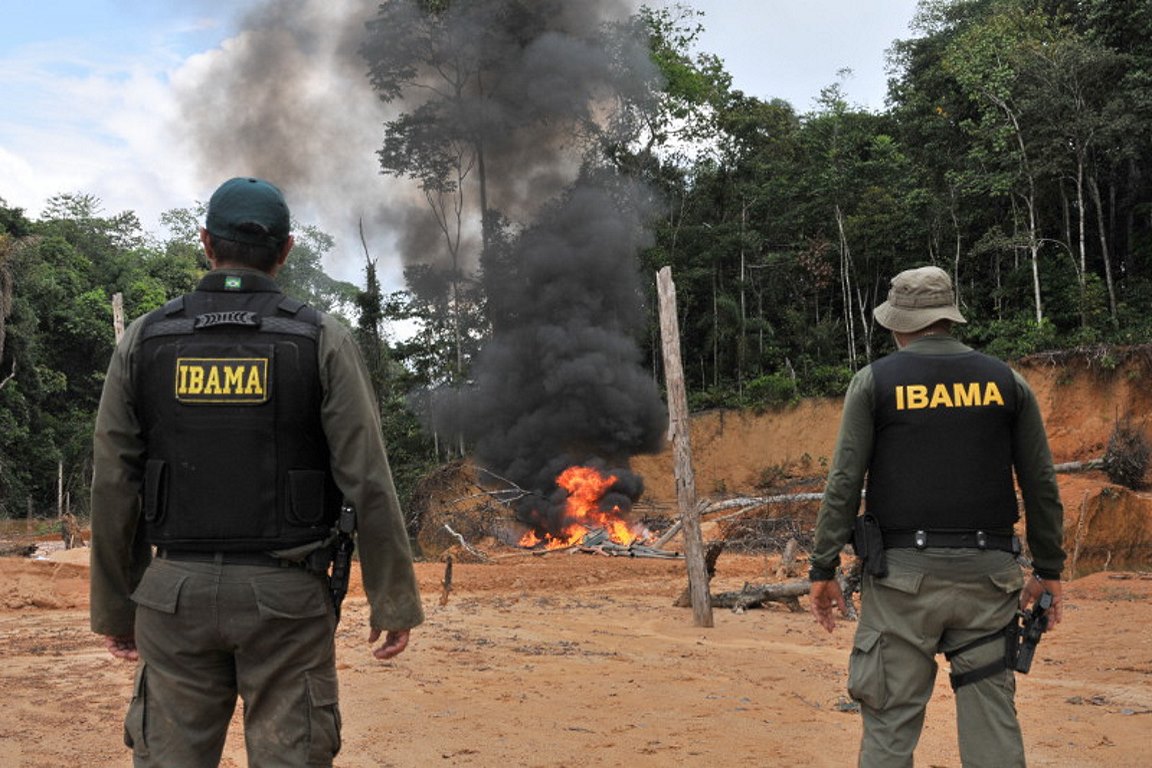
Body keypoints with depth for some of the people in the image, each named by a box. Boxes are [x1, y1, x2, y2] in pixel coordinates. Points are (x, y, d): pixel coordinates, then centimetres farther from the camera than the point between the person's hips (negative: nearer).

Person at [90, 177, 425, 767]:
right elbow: (368, 482, -9)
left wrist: (114, 607, 12)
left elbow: (113, 488, 2)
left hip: (178, 589, 2)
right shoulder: (322, 341, -5)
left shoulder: (144, 340, 1)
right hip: (285, 594, -2)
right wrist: (393, 601, -1)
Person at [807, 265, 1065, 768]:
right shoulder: (1006, 381, 7)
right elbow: (1042, 485, 8)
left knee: (891, 719, 3)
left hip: (904, 574, -2)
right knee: (993, 716, 8)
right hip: (987, 573, 2)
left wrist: (823, 568, 1)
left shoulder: (874, 381, 0)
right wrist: (1048, 569, 16)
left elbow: (844, 482, -4)